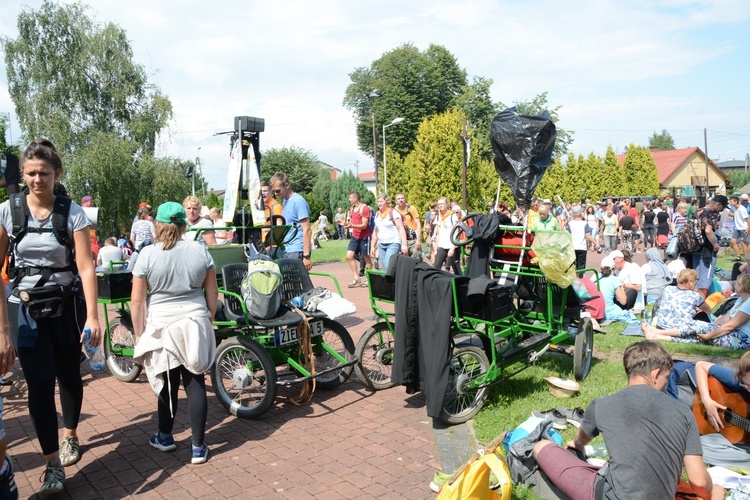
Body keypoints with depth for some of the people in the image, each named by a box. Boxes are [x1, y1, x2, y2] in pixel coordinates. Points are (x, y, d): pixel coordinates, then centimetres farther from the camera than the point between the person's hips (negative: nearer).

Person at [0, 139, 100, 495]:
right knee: (39, 383, -2)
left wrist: (92, 318, -24)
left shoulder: (72, 213, -9)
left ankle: (70, 435, 38)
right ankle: (53, 464, 9)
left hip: (67, 304, 0)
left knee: (69, 375, 12)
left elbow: (86, 267, -15)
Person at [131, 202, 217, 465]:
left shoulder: (148, 254, -6)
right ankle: (198, 447, 11)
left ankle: (165, 437, 34)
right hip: (196, 322, 2)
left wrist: (139, 335, 5)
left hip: (162, 325, -1)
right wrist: (209, 318, 20)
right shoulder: (200, 250, 1)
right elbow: (212, 292, 7)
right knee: (195, 383, 6)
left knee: (168, 384, 13)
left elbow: (137, 301, -5)